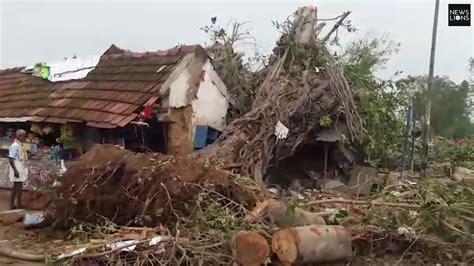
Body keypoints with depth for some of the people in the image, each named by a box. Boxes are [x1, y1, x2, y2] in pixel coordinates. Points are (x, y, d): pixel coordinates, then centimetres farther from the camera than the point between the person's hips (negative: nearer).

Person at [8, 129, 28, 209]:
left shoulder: (21, 145, 12)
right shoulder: (15, 145, -16)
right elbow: (11, 159, -20)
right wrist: (15, 170, -24)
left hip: (21, 169, 9)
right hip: (17, 169, -9)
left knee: (16, 187, 13)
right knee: (19, 187, -5)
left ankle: (12, 205, 19)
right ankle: (19, 206, 0)